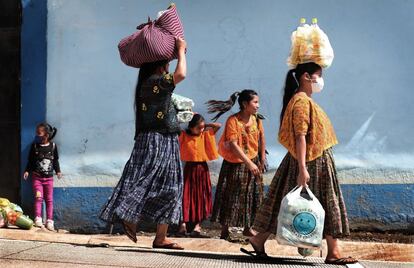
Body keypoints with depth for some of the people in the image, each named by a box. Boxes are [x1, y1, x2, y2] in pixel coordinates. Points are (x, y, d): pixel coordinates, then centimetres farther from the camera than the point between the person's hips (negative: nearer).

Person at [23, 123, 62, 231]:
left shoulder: (53, 146, -2)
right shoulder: (34, 146, -4)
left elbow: (55, 160, 8)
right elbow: (30, 160, 3)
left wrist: (58, 171, 2)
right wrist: (27, 171, -4)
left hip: (49, 177, 1)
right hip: (37, 177, -1)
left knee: (49, 199, 4)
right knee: (38, 198, -12)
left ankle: (49, 221, 8)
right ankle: (38, 219, -13)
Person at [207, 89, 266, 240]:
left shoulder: (256, 120, -1)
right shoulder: (233, 120, -18)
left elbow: (261, 139, 11)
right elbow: (233, 145, -23)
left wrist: (262, 160, 9)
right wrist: (249, 163, -25)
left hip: (253, 162, 5)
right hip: (235, 164, -5)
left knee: (252, 196, 9)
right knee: (231, 196, 1)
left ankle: (247, 228, 23)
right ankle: (225, 230, 12)